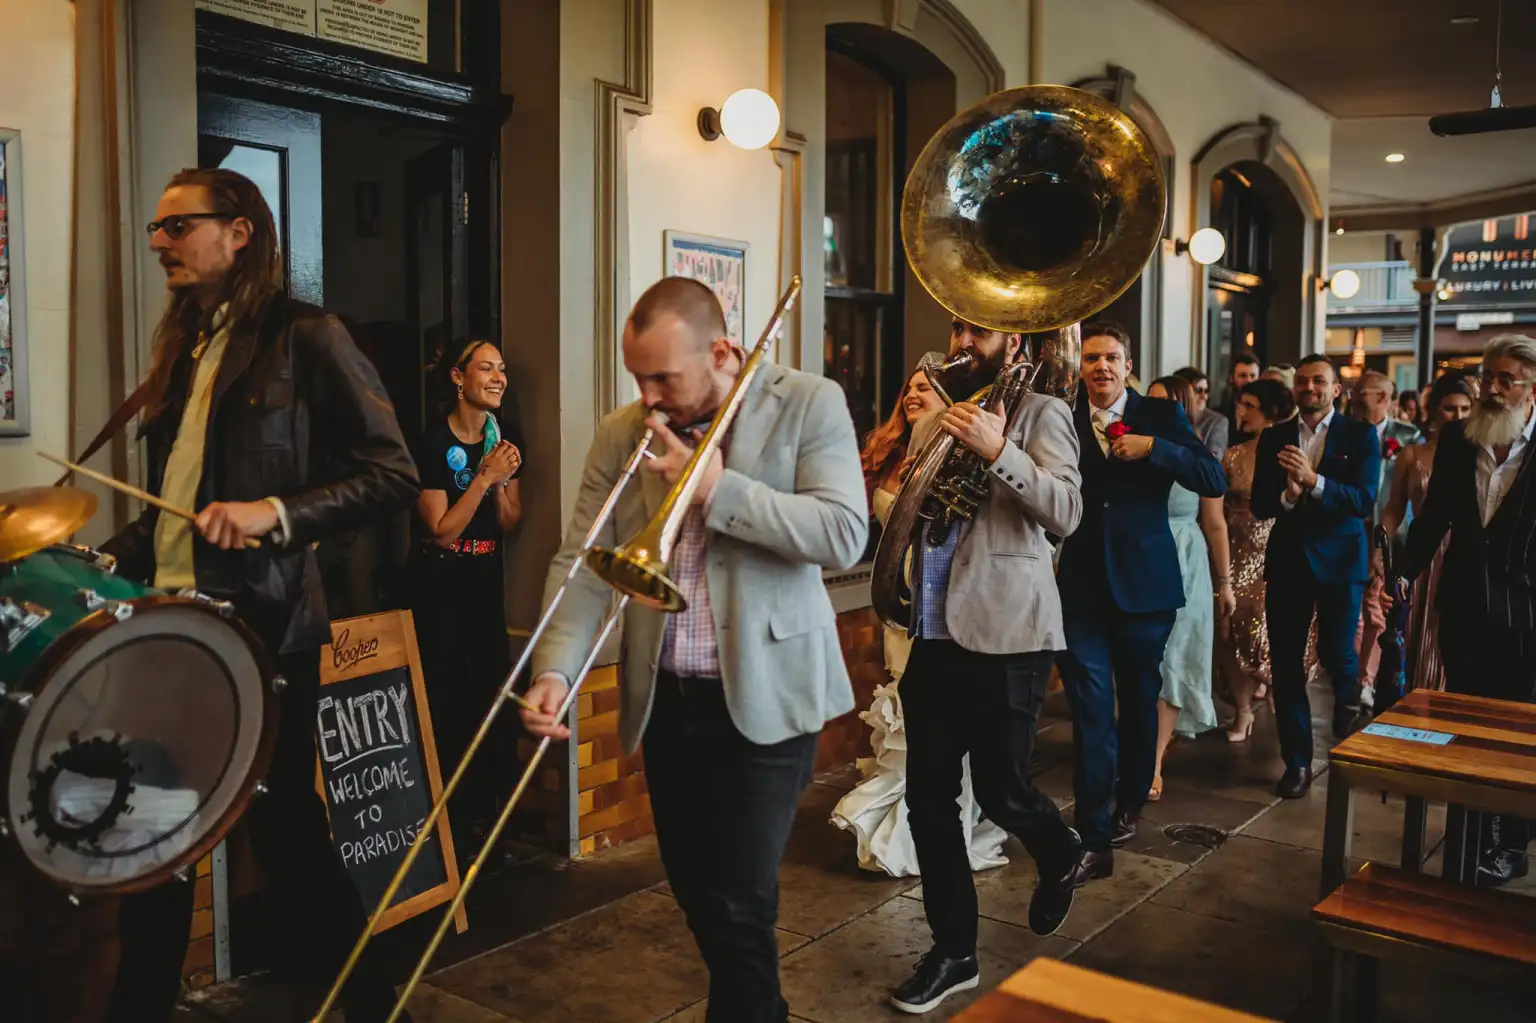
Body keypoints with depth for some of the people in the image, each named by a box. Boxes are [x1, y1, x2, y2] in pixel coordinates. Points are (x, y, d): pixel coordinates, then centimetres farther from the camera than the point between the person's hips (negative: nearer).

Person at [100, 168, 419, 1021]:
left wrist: (277, 512, -23)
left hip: (261, 628, -7)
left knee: (282, 824, 3)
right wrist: (115, 560, 7)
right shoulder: (185, 350, 16)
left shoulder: (306, 339, -7)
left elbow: (395, 473, -13)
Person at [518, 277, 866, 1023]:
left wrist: (719, 490, -22)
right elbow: (582, 561, -2)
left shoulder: (807, 404, -7)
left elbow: (844, 535, -16)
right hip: (664, 699, 5)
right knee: (695, 892, 16)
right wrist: (555, 669, -17)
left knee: (737, 901, -4)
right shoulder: (620, 434, 3)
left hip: (764, 694, -4)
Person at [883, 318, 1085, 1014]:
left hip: (1003, 631, -5)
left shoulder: (1040, 413, -2)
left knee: (1000, 791, 3)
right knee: (927, 797, 5)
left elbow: (1067, 512, -17)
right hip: (931, 632, 6)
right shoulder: (936, 416, 17)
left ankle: (1060, 857, 38)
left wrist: (998, 451, -28)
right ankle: (953, 952, 20)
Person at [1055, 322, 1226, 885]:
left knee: (1139, 700, 17)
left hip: (1144, 582, 1)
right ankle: (1093, 839, 1)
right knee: (1090, 710, -4)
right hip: (1083, 585, 0)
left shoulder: (1160, 415, 0)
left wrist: (1152, 448, -19)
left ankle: (1130, 802, 39)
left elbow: (1215, 482, -8)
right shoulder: (1062, 419, 2)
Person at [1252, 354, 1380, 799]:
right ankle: (1297, 762, 14)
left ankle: (1348, 697, 36)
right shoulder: (1274, 438, 6)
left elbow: (1364, 500, -13)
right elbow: (1259, 504, 1)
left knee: (1335, 652, -3)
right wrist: (1287, 496, -20)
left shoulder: (1360, 435, -2)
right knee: (1286, 662, 2)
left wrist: (1313, 480, -26)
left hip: (1339, 559, -2)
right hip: (1287, 559, 2)